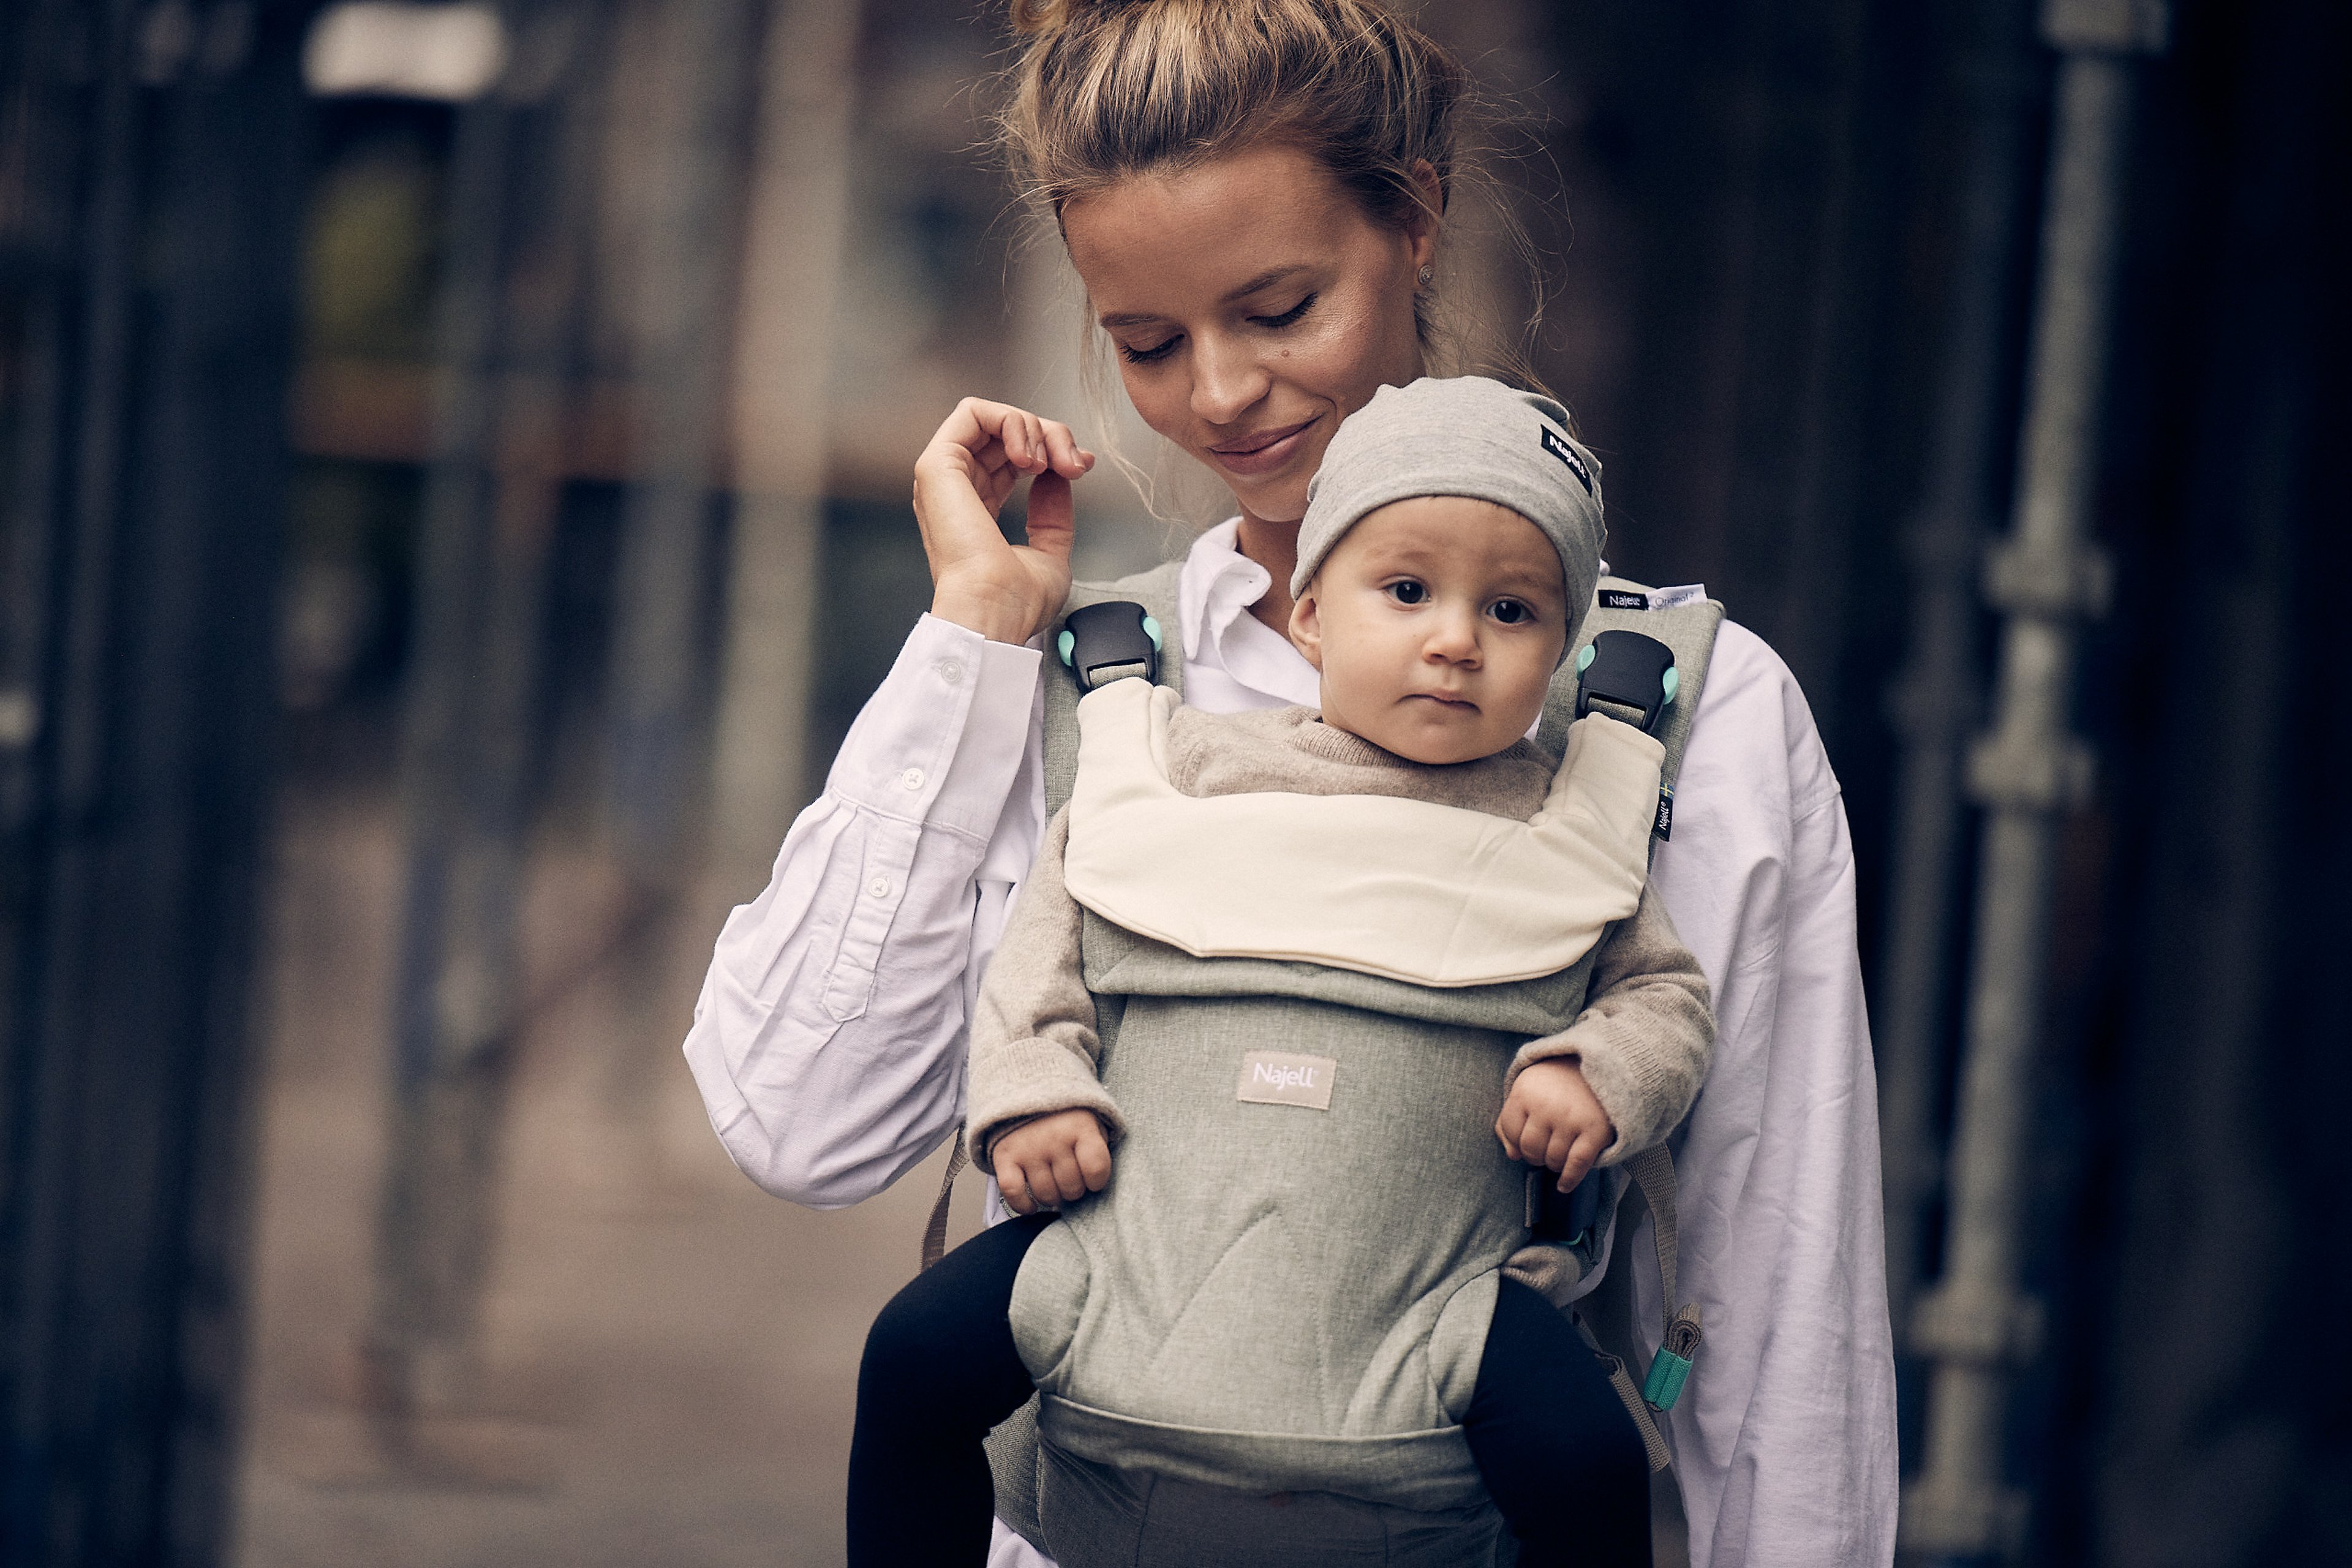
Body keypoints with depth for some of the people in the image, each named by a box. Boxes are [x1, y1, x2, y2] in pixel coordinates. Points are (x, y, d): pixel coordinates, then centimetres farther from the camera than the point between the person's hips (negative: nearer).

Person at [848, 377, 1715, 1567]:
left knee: (1584, 1460, -23)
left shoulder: (1559, 828, 7)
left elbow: (1666, 990, 14)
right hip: (1150, 1233, 1)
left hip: (1423, 1274, -1)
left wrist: (1599, 1077, -7)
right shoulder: (1191, 774, 7)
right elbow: (1052, 926, 13)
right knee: (918, 1353, -12)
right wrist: (1030, 1084, -2)